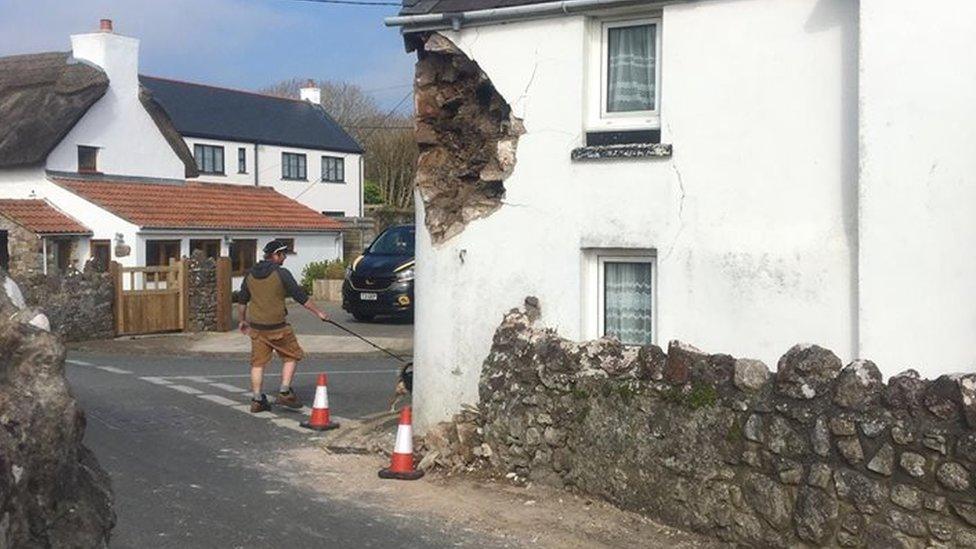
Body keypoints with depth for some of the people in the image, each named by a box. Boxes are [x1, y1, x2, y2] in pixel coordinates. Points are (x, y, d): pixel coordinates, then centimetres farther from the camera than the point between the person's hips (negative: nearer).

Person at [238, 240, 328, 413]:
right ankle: (284, 392, 4)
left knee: (258, 362, 10)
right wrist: (318, 312, 0)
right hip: (277, 327, -6)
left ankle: (257, 400, 12)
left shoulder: (250, 274, 8)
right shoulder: (281, 273, -10)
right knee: (291, 356, 11)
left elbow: (242, 301, 16)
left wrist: (242, 320, 30)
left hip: (256, 326, 6)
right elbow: (301, 297, -9)